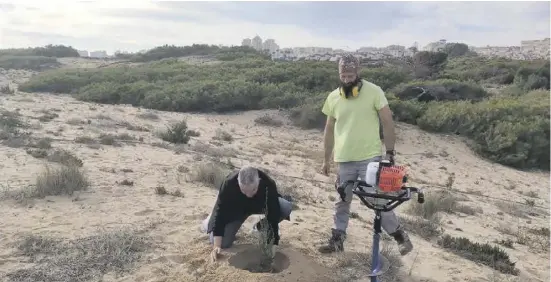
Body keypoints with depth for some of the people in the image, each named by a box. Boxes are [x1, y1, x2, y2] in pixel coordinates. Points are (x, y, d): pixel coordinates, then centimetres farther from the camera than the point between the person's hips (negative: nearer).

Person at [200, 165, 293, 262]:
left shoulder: (269, 184, -38)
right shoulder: (229, 184, -38)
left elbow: (273, 215, -33)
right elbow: (221, 212, -31)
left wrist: (272, 245, -37)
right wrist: (217, 245, -33)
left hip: (260, 204, 1)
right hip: (236, 208, -1)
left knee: (286, 208, -26)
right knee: (222, 243, -17)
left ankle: (261, 226, 3)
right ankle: (211, 221, 17)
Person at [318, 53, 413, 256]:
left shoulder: (374, 91, -7)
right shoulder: (333, 97, 3)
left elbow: (387, 122, -3)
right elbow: (329, 130, 11)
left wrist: (390, 152, -5)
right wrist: (326, 160, 14)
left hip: (370, 158, -4)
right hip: (344, 160, 4)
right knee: (342, 202, 13)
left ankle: (400, 236, 18)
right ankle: (337, 240, 26)